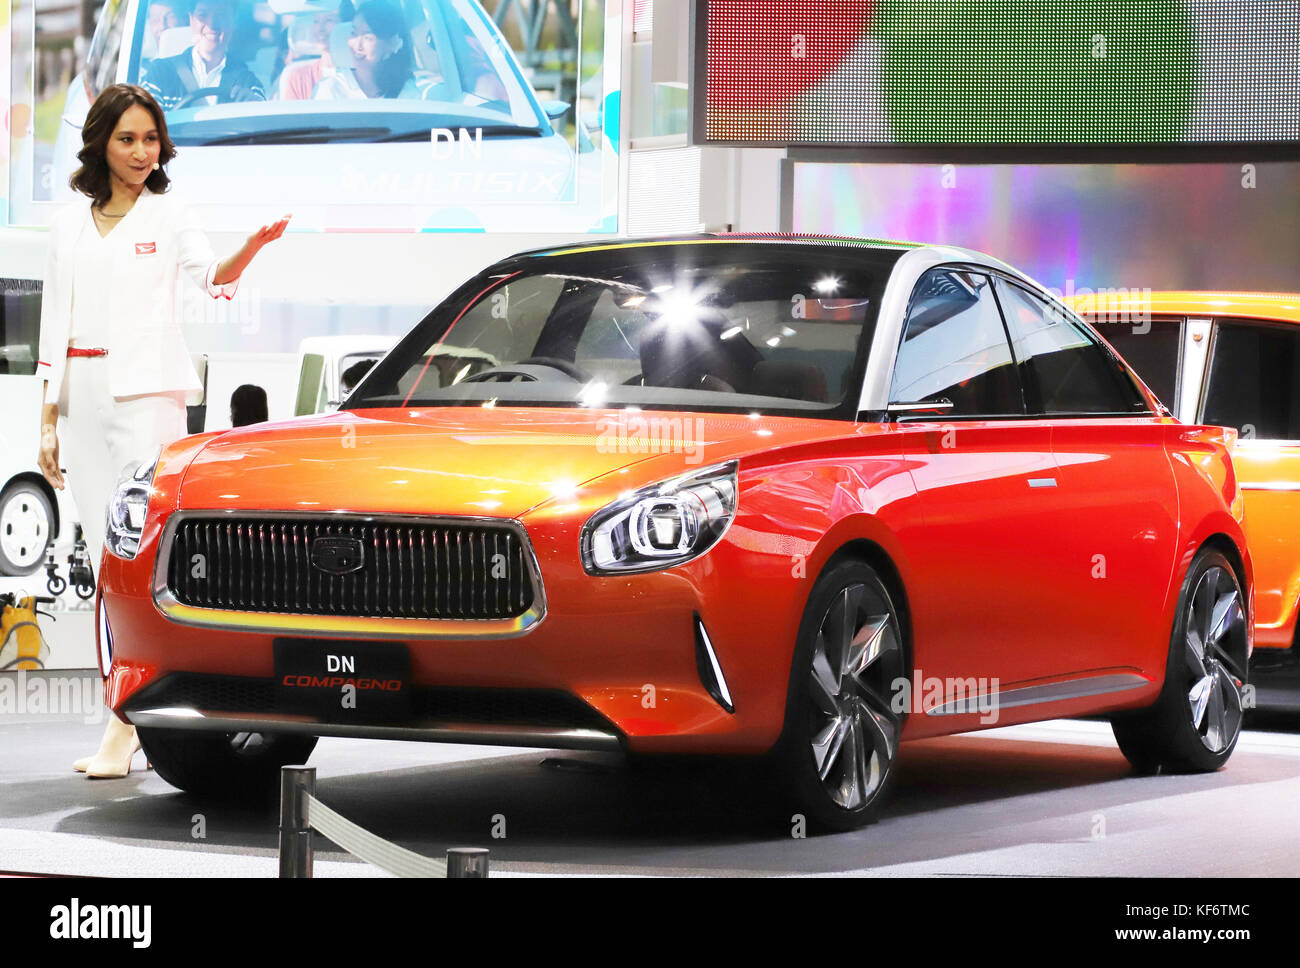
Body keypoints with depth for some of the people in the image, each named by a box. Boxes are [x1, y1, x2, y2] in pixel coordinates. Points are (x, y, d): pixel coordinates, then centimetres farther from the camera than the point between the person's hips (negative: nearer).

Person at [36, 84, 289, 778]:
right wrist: (47, 421, 7)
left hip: (148, 393, -4)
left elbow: (212, 276, -15)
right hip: (85, 400, 4)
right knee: (104, 557, 4)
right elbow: (55, 326, 13)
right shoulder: (69, 226, 13)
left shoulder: (168, 214, 3)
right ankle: (125, 714, 9)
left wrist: (253, 246, -37)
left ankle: (127, 726, -14)